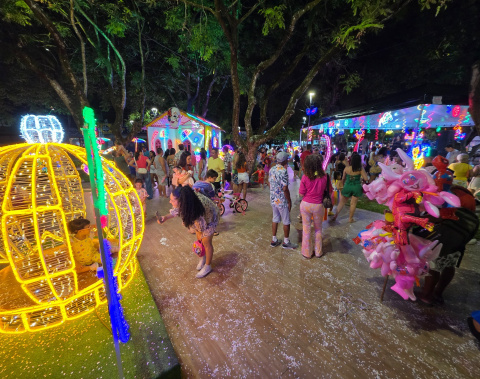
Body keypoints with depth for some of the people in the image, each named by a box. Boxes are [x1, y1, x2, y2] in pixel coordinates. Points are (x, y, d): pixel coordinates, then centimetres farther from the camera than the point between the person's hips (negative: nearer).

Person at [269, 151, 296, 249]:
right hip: (282, 201, -7)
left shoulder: (271, 170, 2)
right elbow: (285, 189, -21)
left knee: (275, 219, 18)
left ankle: (274, 240, 28)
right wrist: (289, 201, -11)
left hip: (273, 199, 7)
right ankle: (286, 242, 23)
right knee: (286, 221, 9)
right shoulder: (283, 171, -21)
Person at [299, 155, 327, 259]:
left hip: (306, 204, -1)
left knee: (306, 229, 13)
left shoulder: (305, 177, -15)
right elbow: (325, 190, 3)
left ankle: (307, 253, 26)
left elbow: (301, 194, -10)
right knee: (318, 229, 20)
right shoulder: (323, 177, -11)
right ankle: (318, 252, 34)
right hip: (318, 206, 1)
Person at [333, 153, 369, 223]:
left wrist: (343, 185, 22)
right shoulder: (361, 169, -14)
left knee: (342, 202, 16)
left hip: (347, 187, 1)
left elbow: (343, 179, 4)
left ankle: (335, 216, 17)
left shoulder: (346, 168, -10)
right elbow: (366, 179, -12)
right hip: (356, 187, -1)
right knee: (353, 204, 12)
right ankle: (350, 219, 22)